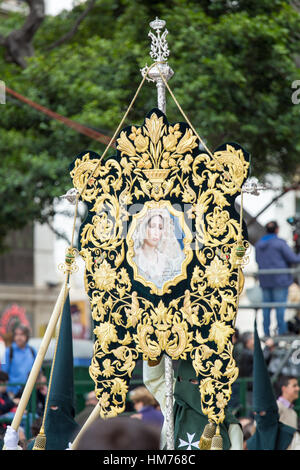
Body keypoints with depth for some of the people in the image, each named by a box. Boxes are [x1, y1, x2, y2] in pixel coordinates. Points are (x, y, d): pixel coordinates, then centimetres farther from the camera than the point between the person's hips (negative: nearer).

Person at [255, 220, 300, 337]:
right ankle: (282, 331, -1)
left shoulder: (259, 244, 8)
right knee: (280, 305, -2)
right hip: (280, 279, -6)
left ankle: (266, 332, 8)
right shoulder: (280, 243, -12)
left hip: (265, 280, 6)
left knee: (266, 305, 8)